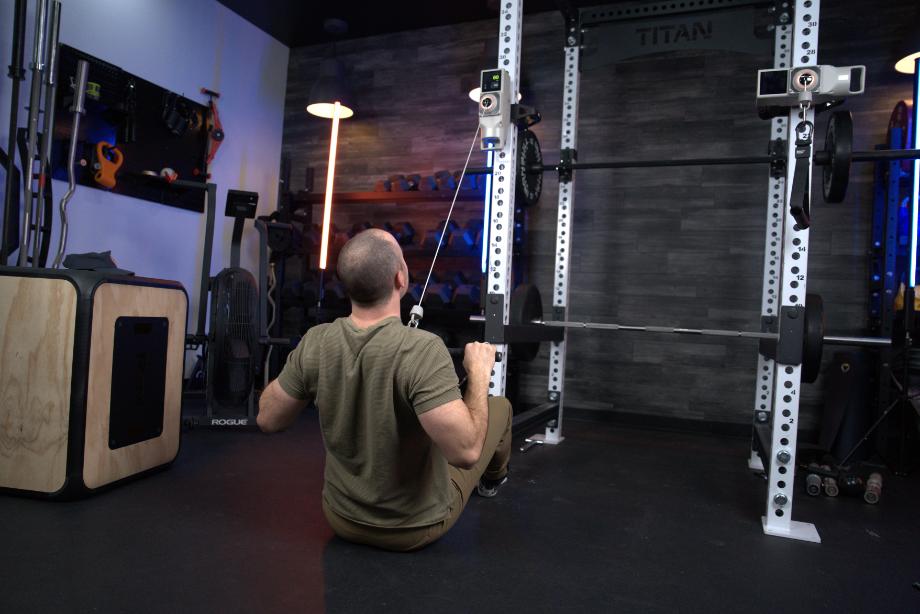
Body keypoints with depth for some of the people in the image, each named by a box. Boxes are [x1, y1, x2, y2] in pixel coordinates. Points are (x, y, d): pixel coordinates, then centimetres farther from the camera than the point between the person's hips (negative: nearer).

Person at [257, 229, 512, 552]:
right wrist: (479, 373, -20)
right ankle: (493, 478, 51)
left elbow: (268, 420, -6)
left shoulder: (314, 343, -18)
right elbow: (466, 450, -35)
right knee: (499, 406, 18)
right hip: (417, 527, -3)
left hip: (343, 520, 4)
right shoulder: (423, 350, -34)